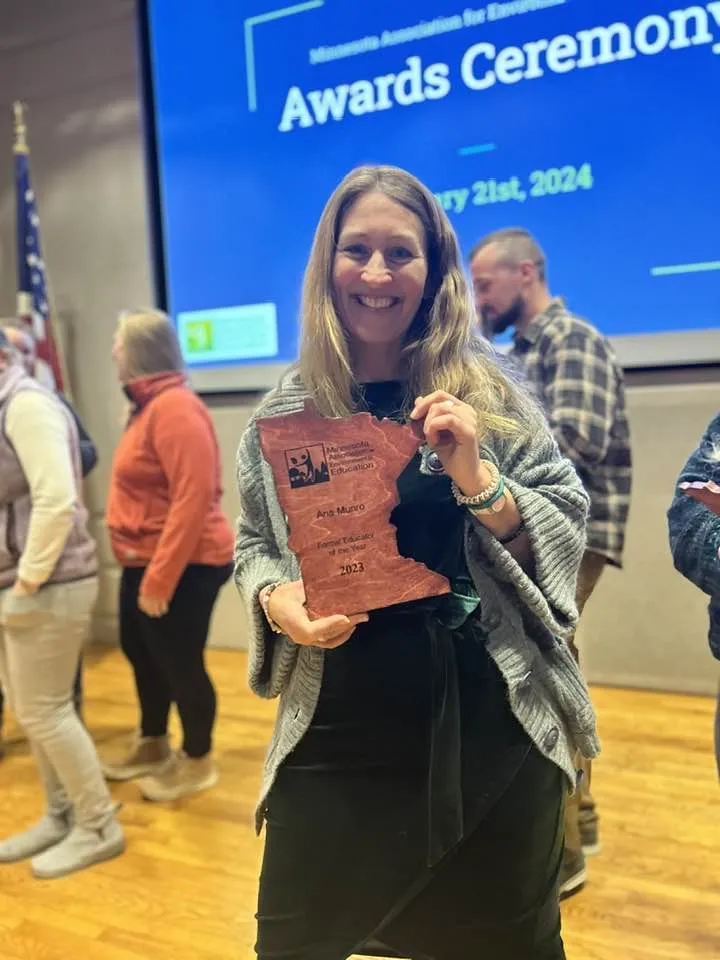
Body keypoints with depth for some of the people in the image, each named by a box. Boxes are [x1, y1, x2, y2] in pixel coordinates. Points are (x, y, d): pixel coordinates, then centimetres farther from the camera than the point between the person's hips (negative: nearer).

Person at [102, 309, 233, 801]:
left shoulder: (175, 407, -20)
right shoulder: (150, 406, 11)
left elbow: (193, 499, -26)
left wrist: (160, 578, -25)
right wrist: (146, 568, 13)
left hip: (184, 565, -10)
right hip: (146, 561, 10)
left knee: (180, 663, 5)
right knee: (141, 652, 21)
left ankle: (198, 762, 27)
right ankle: (153, 746, 42)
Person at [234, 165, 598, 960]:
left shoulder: (489, 394, -3)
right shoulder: (285, 410, 1)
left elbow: (568, 533, -3)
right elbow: (252, 547, 10)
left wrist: (477, 479, -19)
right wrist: (274, 597, -11)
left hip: (490, 721, 0)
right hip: (338, 726, 1)